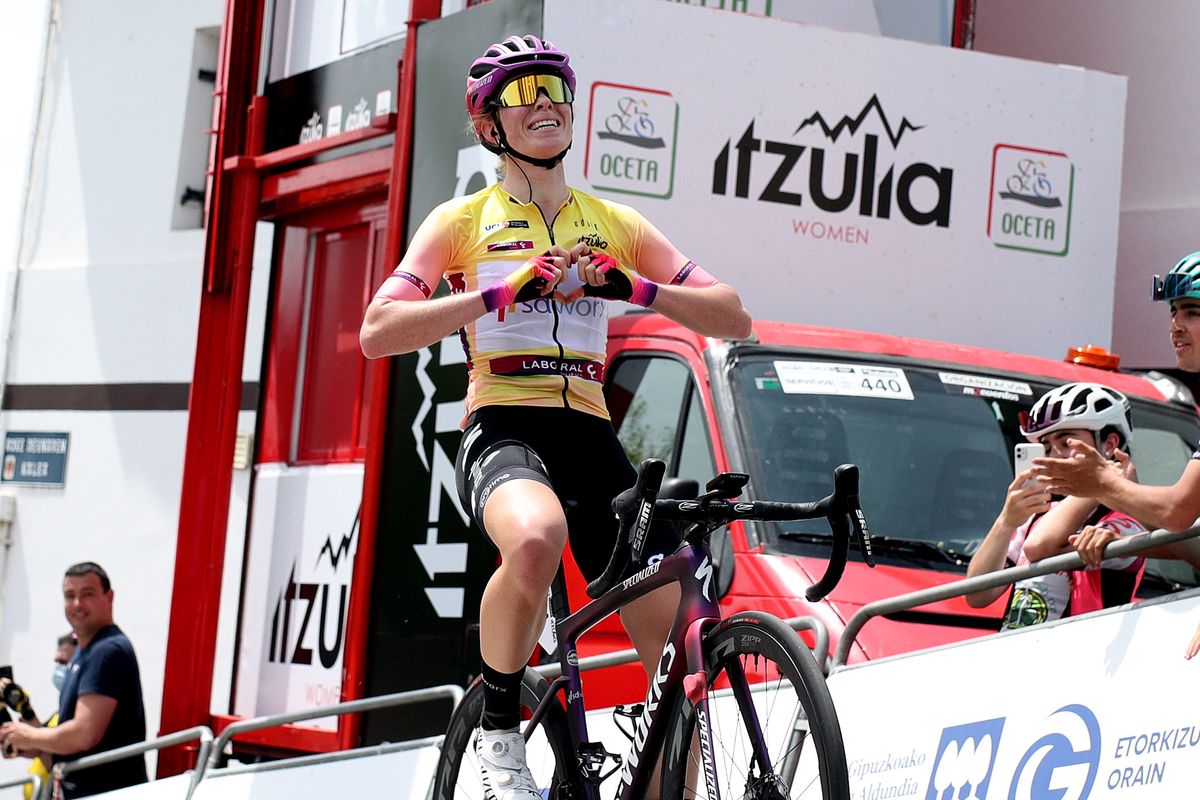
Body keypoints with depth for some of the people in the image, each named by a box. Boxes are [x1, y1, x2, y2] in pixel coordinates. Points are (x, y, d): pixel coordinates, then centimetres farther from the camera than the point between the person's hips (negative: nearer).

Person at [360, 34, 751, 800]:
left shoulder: (616, 225, 17)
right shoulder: (464, 220, 9)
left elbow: (733, 318, 11)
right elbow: (378, 332, -4)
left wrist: (636, 287, -7)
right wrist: (502, 293, -13)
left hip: (591, 439, 4)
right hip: (503, 429, -4)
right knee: (536, 540, -40)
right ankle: (500, 733, -17)